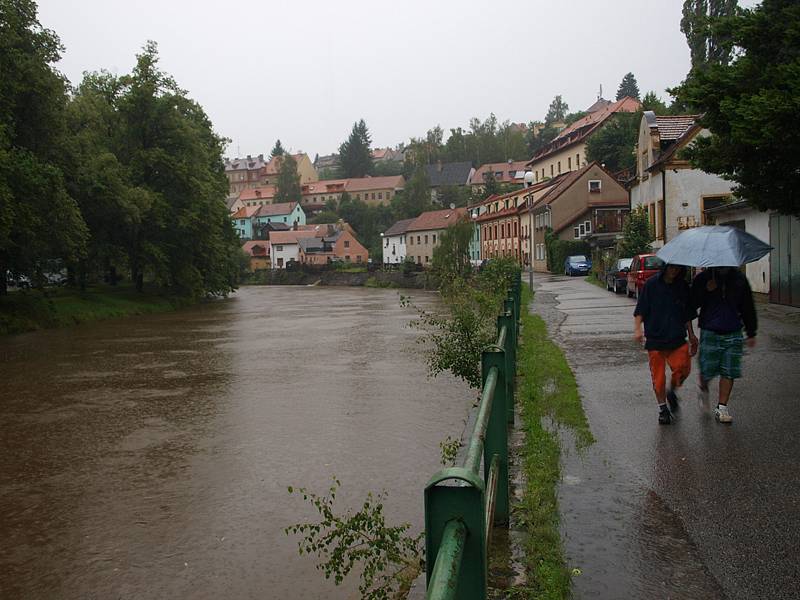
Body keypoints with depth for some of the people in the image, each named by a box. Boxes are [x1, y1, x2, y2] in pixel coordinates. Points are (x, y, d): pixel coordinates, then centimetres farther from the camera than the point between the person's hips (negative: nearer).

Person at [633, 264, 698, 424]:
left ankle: (672, 392, 17)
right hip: (655, 338, -2)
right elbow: (640, 310, -2)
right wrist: (637, 328, -15)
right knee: (658, 375, 2)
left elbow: (687, 314, 17)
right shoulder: (652, 284, -3)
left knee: (683, 368, -13)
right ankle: (662, 408, 19)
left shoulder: (683, 286, 7)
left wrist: (691, 334, 16)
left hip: (677, 337, 2)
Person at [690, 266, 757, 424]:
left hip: (733, 334, 2)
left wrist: (751, 333, 12)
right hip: (710, 333, -2)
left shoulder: (739, 279, 4)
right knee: (707, 370, 0)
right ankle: (703, 389, 33)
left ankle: (722, 407, 12)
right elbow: (692, 304, -5)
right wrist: (706, 291, -21)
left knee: (729, 372, 1)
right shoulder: (703, 279, -3)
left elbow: (748, 307, 12)